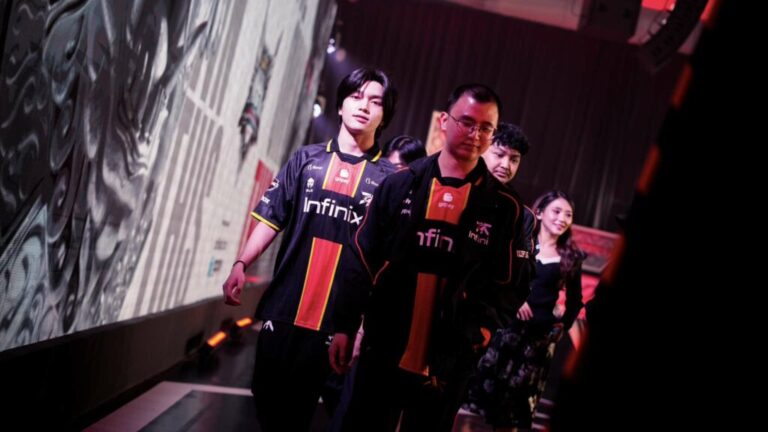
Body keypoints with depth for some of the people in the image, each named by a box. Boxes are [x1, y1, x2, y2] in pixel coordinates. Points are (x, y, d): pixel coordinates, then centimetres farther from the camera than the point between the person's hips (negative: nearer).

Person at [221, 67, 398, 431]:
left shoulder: (390, 177, 1)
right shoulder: (307, 159, 7)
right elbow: (271, 218, 6)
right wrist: (241, 265, -6)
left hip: (338, 315, -2)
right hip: (284, 305, 2)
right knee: (266, 397, 10)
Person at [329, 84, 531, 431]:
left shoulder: (504, 208, 0)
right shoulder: (401, 185, 2)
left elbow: (510, 288, 1)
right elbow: (362, 260, 4)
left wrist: (477, 329, -14)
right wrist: (345, 326, 2)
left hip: (446, 364, 0)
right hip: (382, 352, 1)